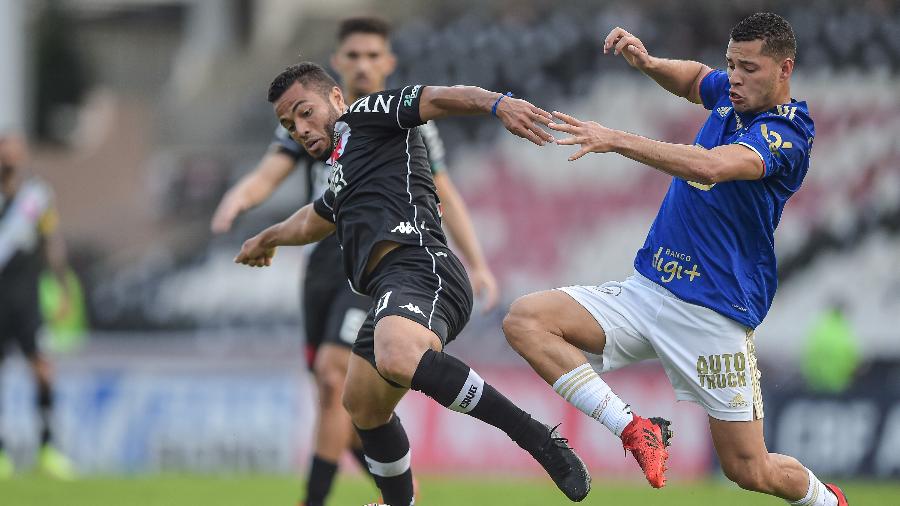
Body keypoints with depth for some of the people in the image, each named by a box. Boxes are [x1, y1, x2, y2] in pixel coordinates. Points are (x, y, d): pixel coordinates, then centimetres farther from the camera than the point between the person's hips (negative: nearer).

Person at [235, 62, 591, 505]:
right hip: (390, 290, 10)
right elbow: (314, 220, 58)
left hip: (419, 268, -10)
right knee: (363, 408, 21)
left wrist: (496, 103, -28)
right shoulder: (343, 171, 35)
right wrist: (268, 239, 77)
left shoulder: (362, 116, 10)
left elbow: (436, 99, -8)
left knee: (398, 359, -38)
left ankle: (537, 439, -38)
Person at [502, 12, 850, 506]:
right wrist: (648, 63, 12)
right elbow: (693, 79, 34)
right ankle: (636, 432, -16)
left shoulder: (785, 134, -16)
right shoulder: (732, 95, 9)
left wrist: (618, 140, -39)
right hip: (645, 293, 7)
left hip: (713, 315, -7)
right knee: (525, 319, -14)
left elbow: (711, 167, -35)